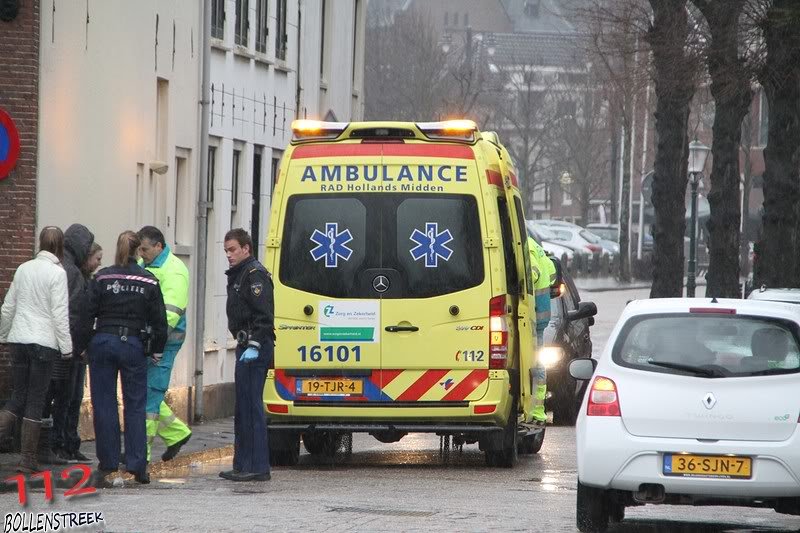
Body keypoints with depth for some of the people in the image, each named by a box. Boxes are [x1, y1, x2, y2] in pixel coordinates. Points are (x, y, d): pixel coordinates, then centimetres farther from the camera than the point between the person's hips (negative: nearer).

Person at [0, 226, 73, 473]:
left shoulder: (23, 269, 8)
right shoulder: (57, 273, -9)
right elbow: (60, 314, -11)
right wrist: (66, 347, -6)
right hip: (44, 342, -5)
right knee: (36, 400, 2)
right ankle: (28, 459, 4)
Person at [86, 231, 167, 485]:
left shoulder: (102, 278, -2)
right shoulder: (148, 281, 0)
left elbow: (87, 313, -3)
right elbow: (159, 320, 3)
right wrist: (156, 350, 14)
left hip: (102, 343, 0)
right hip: (134, 345, 0)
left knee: (104, 404, 5)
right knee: (135, 406, 6)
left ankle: (107, 462, 5)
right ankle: (137, 466, 3)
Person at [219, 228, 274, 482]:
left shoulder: (255, 274, -11)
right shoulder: (238, 275, 22)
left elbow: (264, 315, -20)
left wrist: (255, 345, -24)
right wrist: (245, 345, 17)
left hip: (255, 349, -11)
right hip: (247, 349, 11)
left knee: (251, 406, -12)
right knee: (244, 408, 14)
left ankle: (257, 467, -13)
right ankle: (243, 466, 19)